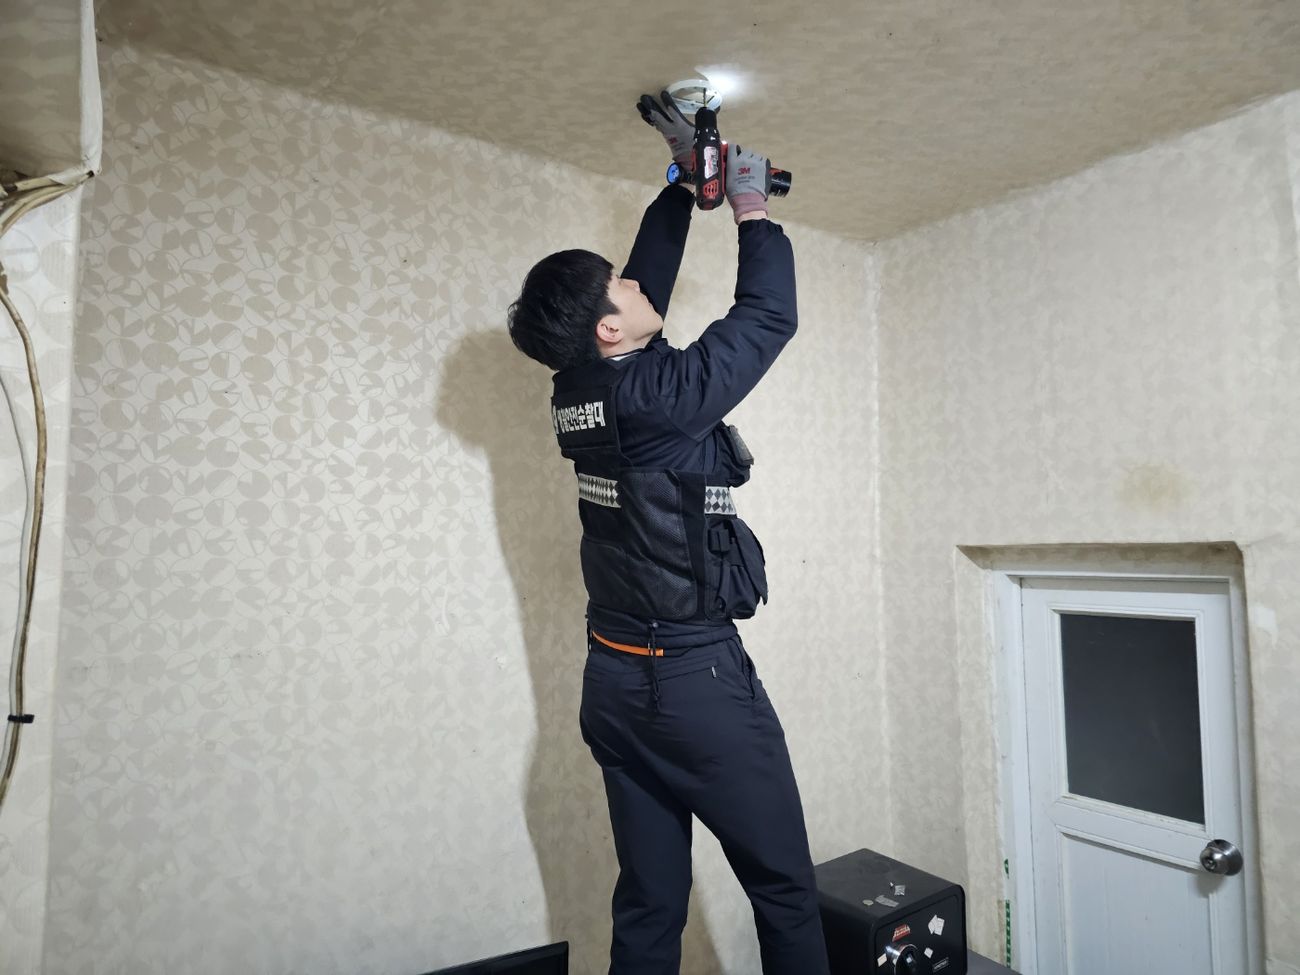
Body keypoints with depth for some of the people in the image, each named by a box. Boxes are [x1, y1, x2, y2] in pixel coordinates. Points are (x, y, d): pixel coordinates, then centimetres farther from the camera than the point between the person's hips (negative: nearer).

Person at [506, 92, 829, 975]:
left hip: (615, 682, 8)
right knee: (785, 889, 10)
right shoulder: (657, 395, -18)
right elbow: (770, 314, -7)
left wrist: (685, 176, 23)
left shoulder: (582, 389, 3)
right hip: (697, 679, -8)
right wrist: (751, 205, 7)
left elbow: (652, 273, 16)